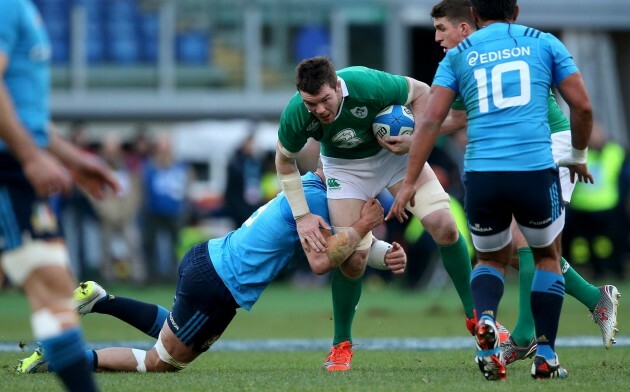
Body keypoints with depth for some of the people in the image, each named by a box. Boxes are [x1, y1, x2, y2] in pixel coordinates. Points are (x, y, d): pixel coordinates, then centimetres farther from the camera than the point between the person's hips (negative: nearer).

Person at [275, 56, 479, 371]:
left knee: (444, 226, -14)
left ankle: (475, 314, 7)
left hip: (393, 153, 0)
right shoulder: (295, 116, -29)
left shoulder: (369, 85, -36)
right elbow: (285, 161, -8)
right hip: (345, 166, 0)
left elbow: (420, 92, -15)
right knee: (353, 257, -13)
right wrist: (302, 216, -9)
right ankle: (341, 345, 11)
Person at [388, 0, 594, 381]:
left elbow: (431, 119, 4)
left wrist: (409, 183, 4)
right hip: (536, 170, -1)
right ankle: (546, 355, 15)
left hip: (481, 176, 1)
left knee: (492, 259, 25)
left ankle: (485, 319, -8)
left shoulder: (458, 55, 13)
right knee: (548, 256, 25)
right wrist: (578, 157, 25)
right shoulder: (544, 43, 12)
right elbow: (582, 106, 8)